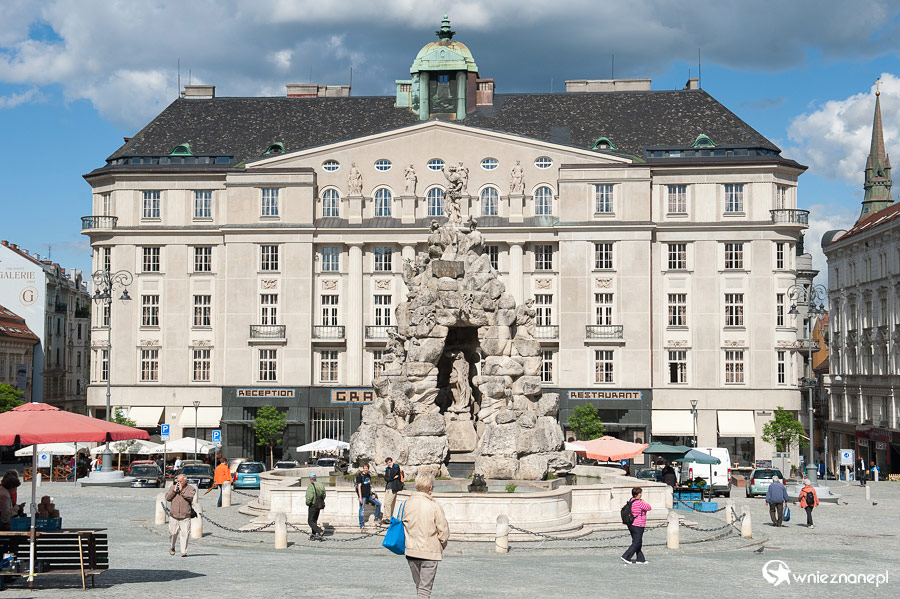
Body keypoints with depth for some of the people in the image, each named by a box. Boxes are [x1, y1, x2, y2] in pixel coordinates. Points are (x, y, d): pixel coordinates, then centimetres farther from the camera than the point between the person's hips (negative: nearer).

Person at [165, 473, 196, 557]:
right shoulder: (172, 487, 10)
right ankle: (172, 547, 32)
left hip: (185, 517, -2)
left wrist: (182, 490, -11)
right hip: (173, 516, 2)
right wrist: (174, 490, -8)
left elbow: (190, 497, -14)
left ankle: (184, 552, -7)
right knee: (173, 533, 7)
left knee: (185, 534, -9)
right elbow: (167, 497, 1)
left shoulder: (190, 488, 3)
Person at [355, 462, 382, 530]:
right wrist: (360, 497, -19)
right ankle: (361, 525, 1)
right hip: (363, 496, -7)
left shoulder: (368, 476, 11)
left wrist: (372, 494, 14)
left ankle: (377, 518, 22)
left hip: (368, 495, 7)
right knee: (362, 510, -4)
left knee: (378, 503, 7)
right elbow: (359, 486, -14)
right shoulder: (359, 476, -10)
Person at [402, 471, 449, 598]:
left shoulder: (407, 504, -2)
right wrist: (442, 546, 8)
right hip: (430, 552, -4)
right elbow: (444, 532, -10)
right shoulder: (435, 507, -14)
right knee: (425, 588, 0)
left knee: (418, 585, 20)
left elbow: (400, 526, 6)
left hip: (411, 551, 5)